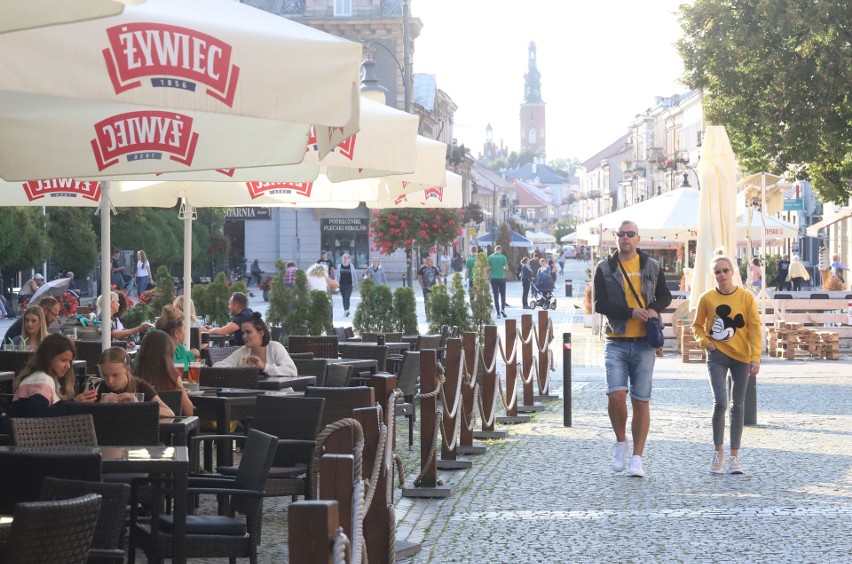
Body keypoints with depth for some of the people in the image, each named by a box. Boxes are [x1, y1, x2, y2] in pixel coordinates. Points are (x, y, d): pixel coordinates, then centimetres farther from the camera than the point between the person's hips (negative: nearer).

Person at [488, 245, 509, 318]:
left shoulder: (490, 257, -1)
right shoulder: (503, 257, -5)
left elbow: (488, 268, 0)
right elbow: (507, 268, -4)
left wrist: (488, 276, 16)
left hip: (493, 278, 1)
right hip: (502, 278, -1)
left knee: (495, 295, 6)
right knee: (502, 294, 11)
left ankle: (498, 312, 4)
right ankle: (503, 308, -10)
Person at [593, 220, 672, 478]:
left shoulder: (652, 267, 9)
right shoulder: (604, 268, 3)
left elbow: (665, 296, 18)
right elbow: (600, 304, -4)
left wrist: (654, 309, -6)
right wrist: (631, 312, -17)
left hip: (644, 343, 1)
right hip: (616, 343, -1)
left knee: (641, 401, 2)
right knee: (616, 395, -16)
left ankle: (637, 458, 10)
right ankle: (621, 443, 10)